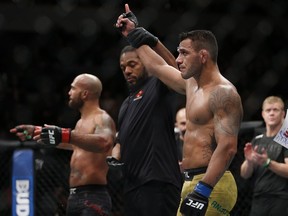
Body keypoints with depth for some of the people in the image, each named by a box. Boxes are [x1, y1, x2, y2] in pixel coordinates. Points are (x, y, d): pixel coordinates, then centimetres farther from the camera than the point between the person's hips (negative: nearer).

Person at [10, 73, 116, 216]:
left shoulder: (102, 119, -11)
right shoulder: (82, 122, 20)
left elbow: (104, 142, -34)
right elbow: (73, 144, 41)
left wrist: (65, 136, -44)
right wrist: (34, 132, 47)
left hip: (93, 198, -10)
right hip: (74, 197, 10)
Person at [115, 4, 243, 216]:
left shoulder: (223, 93, -13)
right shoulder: (192, 84, 17)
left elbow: (227, 147, -22)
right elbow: (158, 67, 34)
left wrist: (202, 191, -29)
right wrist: (134, 35, 41)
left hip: (210, 185, -10)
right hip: (195, 181, 10)